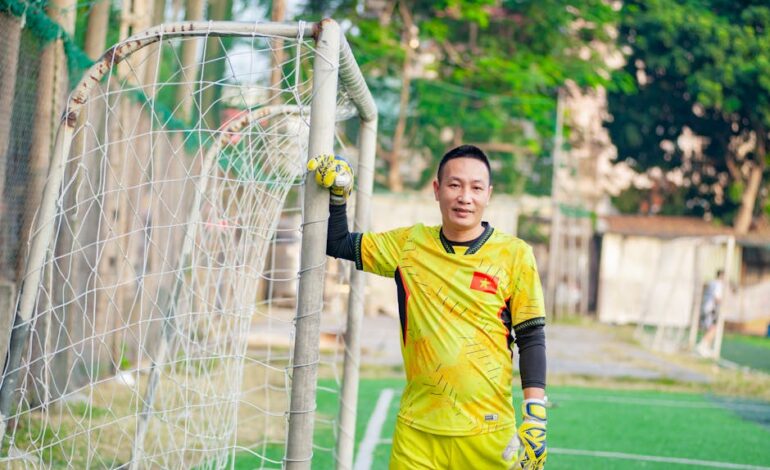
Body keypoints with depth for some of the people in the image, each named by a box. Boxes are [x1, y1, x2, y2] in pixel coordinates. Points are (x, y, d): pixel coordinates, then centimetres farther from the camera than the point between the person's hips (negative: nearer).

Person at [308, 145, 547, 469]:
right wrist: (336, 195, 2)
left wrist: (535, 416, -8)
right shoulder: (408, 244, 5)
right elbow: (337, 244, 17)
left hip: (487, 434, -2)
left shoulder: (514, 255, -2)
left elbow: (531, 337, -1)